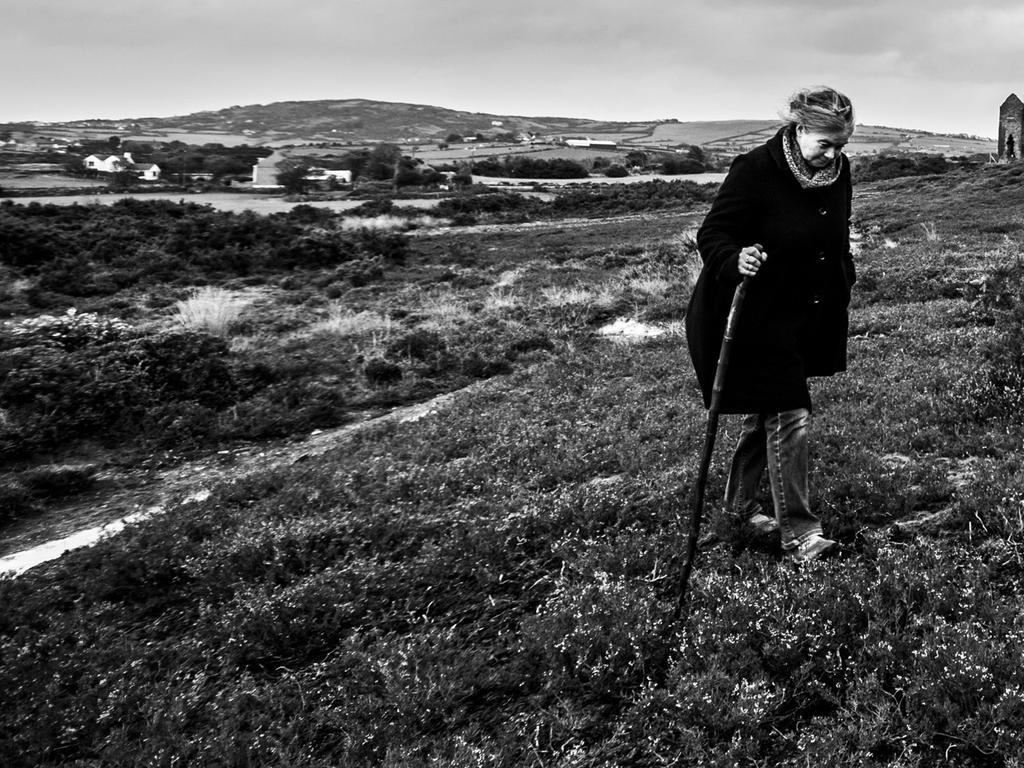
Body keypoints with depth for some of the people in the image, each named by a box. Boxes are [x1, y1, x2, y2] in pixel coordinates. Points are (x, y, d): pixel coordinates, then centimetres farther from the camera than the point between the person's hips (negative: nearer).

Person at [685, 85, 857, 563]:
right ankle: (797, 532, -2)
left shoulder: (838, 170, 1)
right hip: (754, 320, -7)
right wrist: (735, 260, -38)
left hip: (804, 320, 7)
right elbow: (710, 236, -18)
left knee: (766, 415, 18)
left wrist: (842, 293, 21)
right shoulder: (755, 171, -20)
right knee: (788, 417, -11)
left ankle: (741, 504, 36)